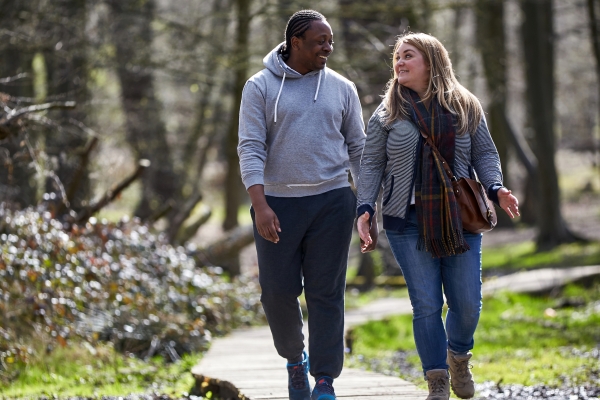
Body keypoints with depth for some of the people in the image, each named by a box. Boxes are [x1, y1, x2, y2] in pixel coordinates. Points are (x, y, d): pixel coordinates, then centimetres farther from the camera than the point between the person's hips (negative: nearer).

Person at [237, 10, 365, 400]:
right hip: (279, 205, -1)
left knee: (326, 293, -1)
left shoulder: (342, 89, 7)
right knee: (278, 291, 1)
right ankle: (295, 359, 27)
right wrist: (260, 205, -17)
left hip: (332, 202, 1)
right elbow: (251, 148, -6)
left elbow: (358, 148, 11)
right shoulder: (260, 88, -1)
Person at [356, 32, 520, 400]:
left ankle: (459, 357, 30)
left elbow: (485, 153, 11)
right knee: (426, 305, -3)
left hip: (460, 220, 1)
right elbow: (371, 164, 6)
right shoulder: (387, 114, 6)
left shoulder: (466, 107, 8)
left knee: (467, 304, -1)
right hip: (408, 223, -1)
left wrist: (496, 188, -7)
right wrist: (366, 209, -6)